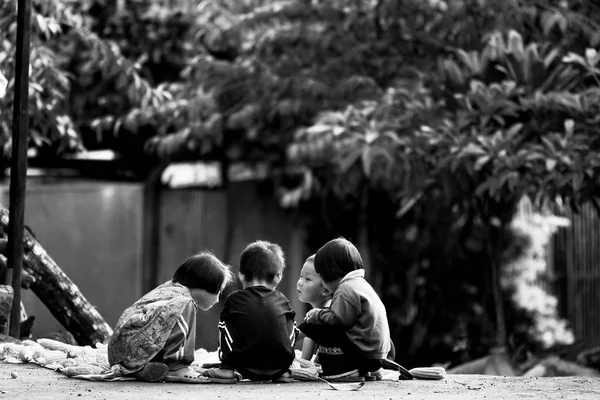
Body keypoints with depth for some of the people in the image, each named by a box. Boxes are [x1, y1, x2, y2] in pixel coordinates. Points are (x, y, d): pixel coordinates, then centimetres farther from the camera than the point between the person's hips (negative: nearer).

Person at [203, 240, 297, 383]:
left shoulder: (234, 299, 7)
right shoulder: (281, 300, 11)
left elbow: (223, 322, 20)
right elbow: (293, 331, 20)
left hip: (246, 368, -1)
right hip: (279, 366, 1)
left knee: (224, 324, 19)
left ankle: (227, 369, 16)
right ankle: (284, 372, 23)